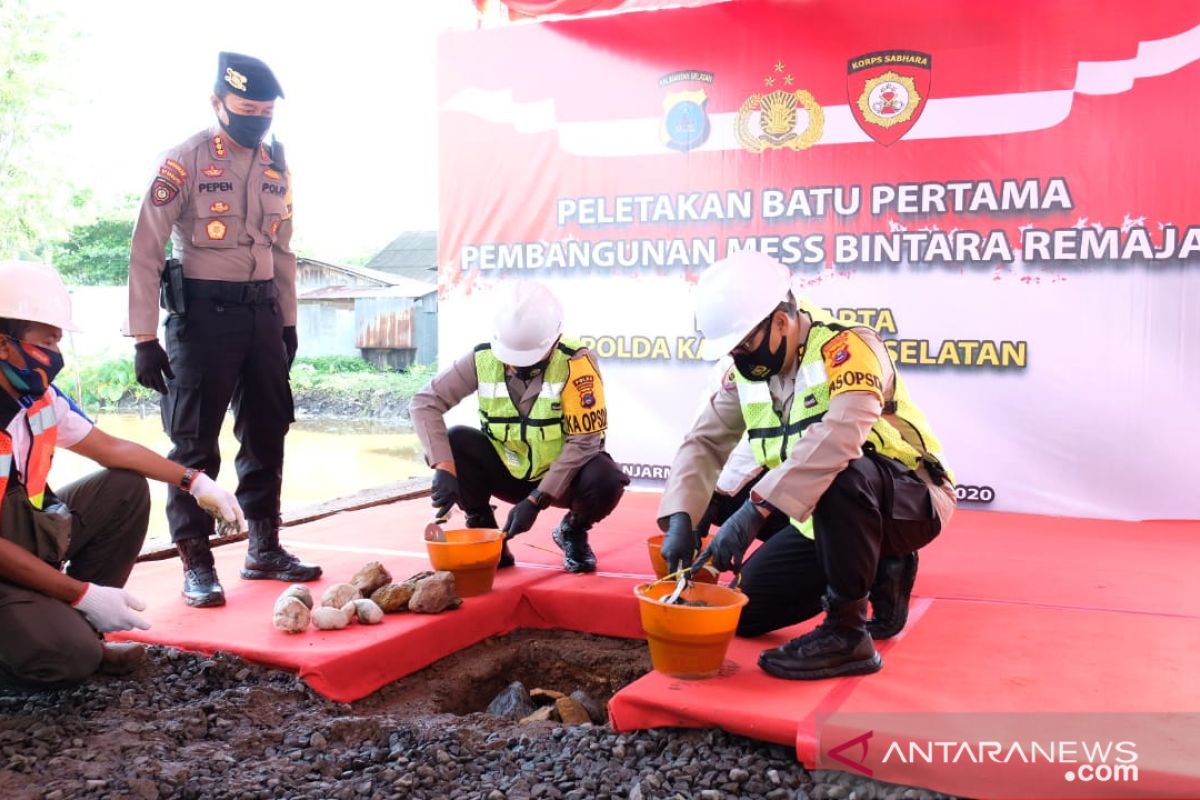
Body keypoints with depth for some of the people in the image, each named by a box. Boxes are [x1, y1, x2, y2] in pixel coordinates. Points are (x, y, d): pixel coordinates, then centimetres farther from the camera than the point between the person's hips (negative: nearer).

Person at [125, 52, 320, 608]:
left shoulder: (276, 166, 9)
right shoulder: (185, 161, -9)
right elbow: (146, 251, -12)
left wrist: (288, 323, 15)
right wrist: (145, 338, -16)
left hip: (262, 310, 6)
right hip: (203, 311, -6)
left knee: (267, 434, 12)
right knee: (196, 442, 0)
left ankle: (264, 550, 24)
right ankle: (196, 564, 10)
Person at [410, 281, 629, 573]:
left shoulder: (576, 362, -24)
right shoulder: (483, 359, -15)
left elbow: (584, 441, -24)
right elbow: (425, 403, -16)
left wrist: (535, 500, -28)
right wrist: (444, 467, -31)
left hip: (562, 474, -2)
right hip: (506, 471, 2)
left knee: (605, 481, -33)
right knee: (453, 441, -23)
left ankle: (573, 533, 4)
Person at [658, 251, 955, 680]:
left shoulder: (846, 347, -25)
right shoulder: (747, 373, -1)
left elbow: (837, 438, -42)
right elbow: (705, 442, -4)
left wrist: (756, 509, -46)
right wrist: (680, 518, -21)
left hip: (909, 502, -8)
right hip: (830, 518, 8)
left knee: (840, 470, -39)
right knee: (747, 608, 3)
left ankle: (847, 633, -24)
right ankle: (878, 573, 17)